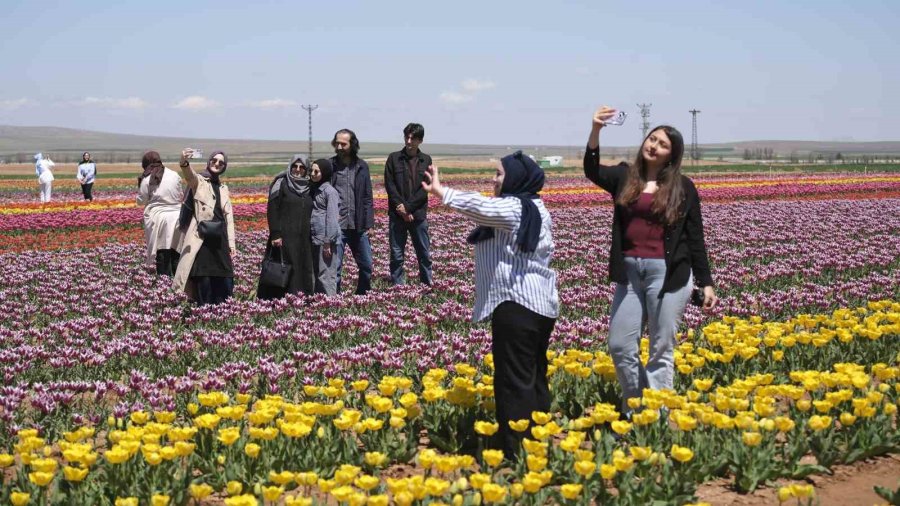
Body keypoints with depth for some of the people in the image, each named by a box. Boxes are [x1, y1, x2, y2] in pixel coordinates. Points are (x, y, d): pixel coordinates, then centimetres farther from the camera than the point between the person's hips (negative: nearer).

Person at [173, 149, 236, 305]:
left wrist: (231, 242, 11)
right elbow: (189, 174, -23)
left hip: (220, 237, 6)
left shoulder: (223, 188, 20)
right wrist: (184, 162, -47)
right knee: (204, 278, -9)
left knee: (225, 281, 4)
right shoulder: (198, 181, 2)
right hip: (202, 237, -6)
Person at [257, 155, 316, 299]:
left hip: (304, 239, 5)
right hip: (285, 237, -5)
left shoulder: (309, 187, 14)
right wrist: (275, 235, -16)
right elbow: (272, 211, -7)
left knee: (304, 272, 4)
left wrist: (312, 237, 11)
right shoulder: (281, 184, -1)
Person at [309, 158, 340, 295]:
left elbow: (332, 218, -15)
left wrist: (328, 242, -17)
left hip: (326, 239, -9)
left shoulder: (330, 191, -10)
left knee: (326, 274, -8)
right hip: (315, 239, 9)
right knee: (318, 274, 14)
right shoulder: (314, 189, 15)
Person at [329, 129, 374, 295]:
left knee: (366, 265, 10)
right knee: (334, 267, -3)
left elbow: (367, 198, 8)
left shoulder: (362, 166, 6)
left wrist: (368, 224, 2)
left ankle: (363, 297, 28)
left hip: (358, 226, 3)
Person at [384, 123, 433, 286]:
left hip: (418, 215, 1)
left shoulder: (426, 160, 5)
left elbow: (425, 188, -2)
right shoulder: (394, 158, 3)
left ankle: (428, 284, 16)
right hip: (397, 215, 0)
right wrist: (401, 207, -12)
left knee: (424, 254, 7)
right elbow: (389, 185, -2)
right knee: (397, 254, 4)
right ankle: (398, 286, 11)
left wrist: (408, 207, -12)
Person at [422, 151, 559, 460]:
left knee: (515, 381, -8)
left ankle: (518, 454, -6)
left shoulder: (512, 207, -13)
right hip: (539, 304, 10)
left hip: (517, 305, -10)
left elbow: (480, 207, -29)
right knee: (535, 378, 15)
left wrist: (441, 192, -30)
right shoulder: (535, 208, 18)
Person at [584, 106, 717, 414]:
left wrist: (706, 283, 1)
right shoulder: (624, 176, 7)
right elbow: (592, 172, -12)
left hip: (669, 273, -3)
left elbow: (695, 238, 4)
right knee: (619, 345, 5)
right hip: (629, 271, 3)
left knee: (661, 350, 2)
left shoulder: (683, 187, 1)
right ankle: (634, 410, 23)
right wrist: (596, 130, -26)